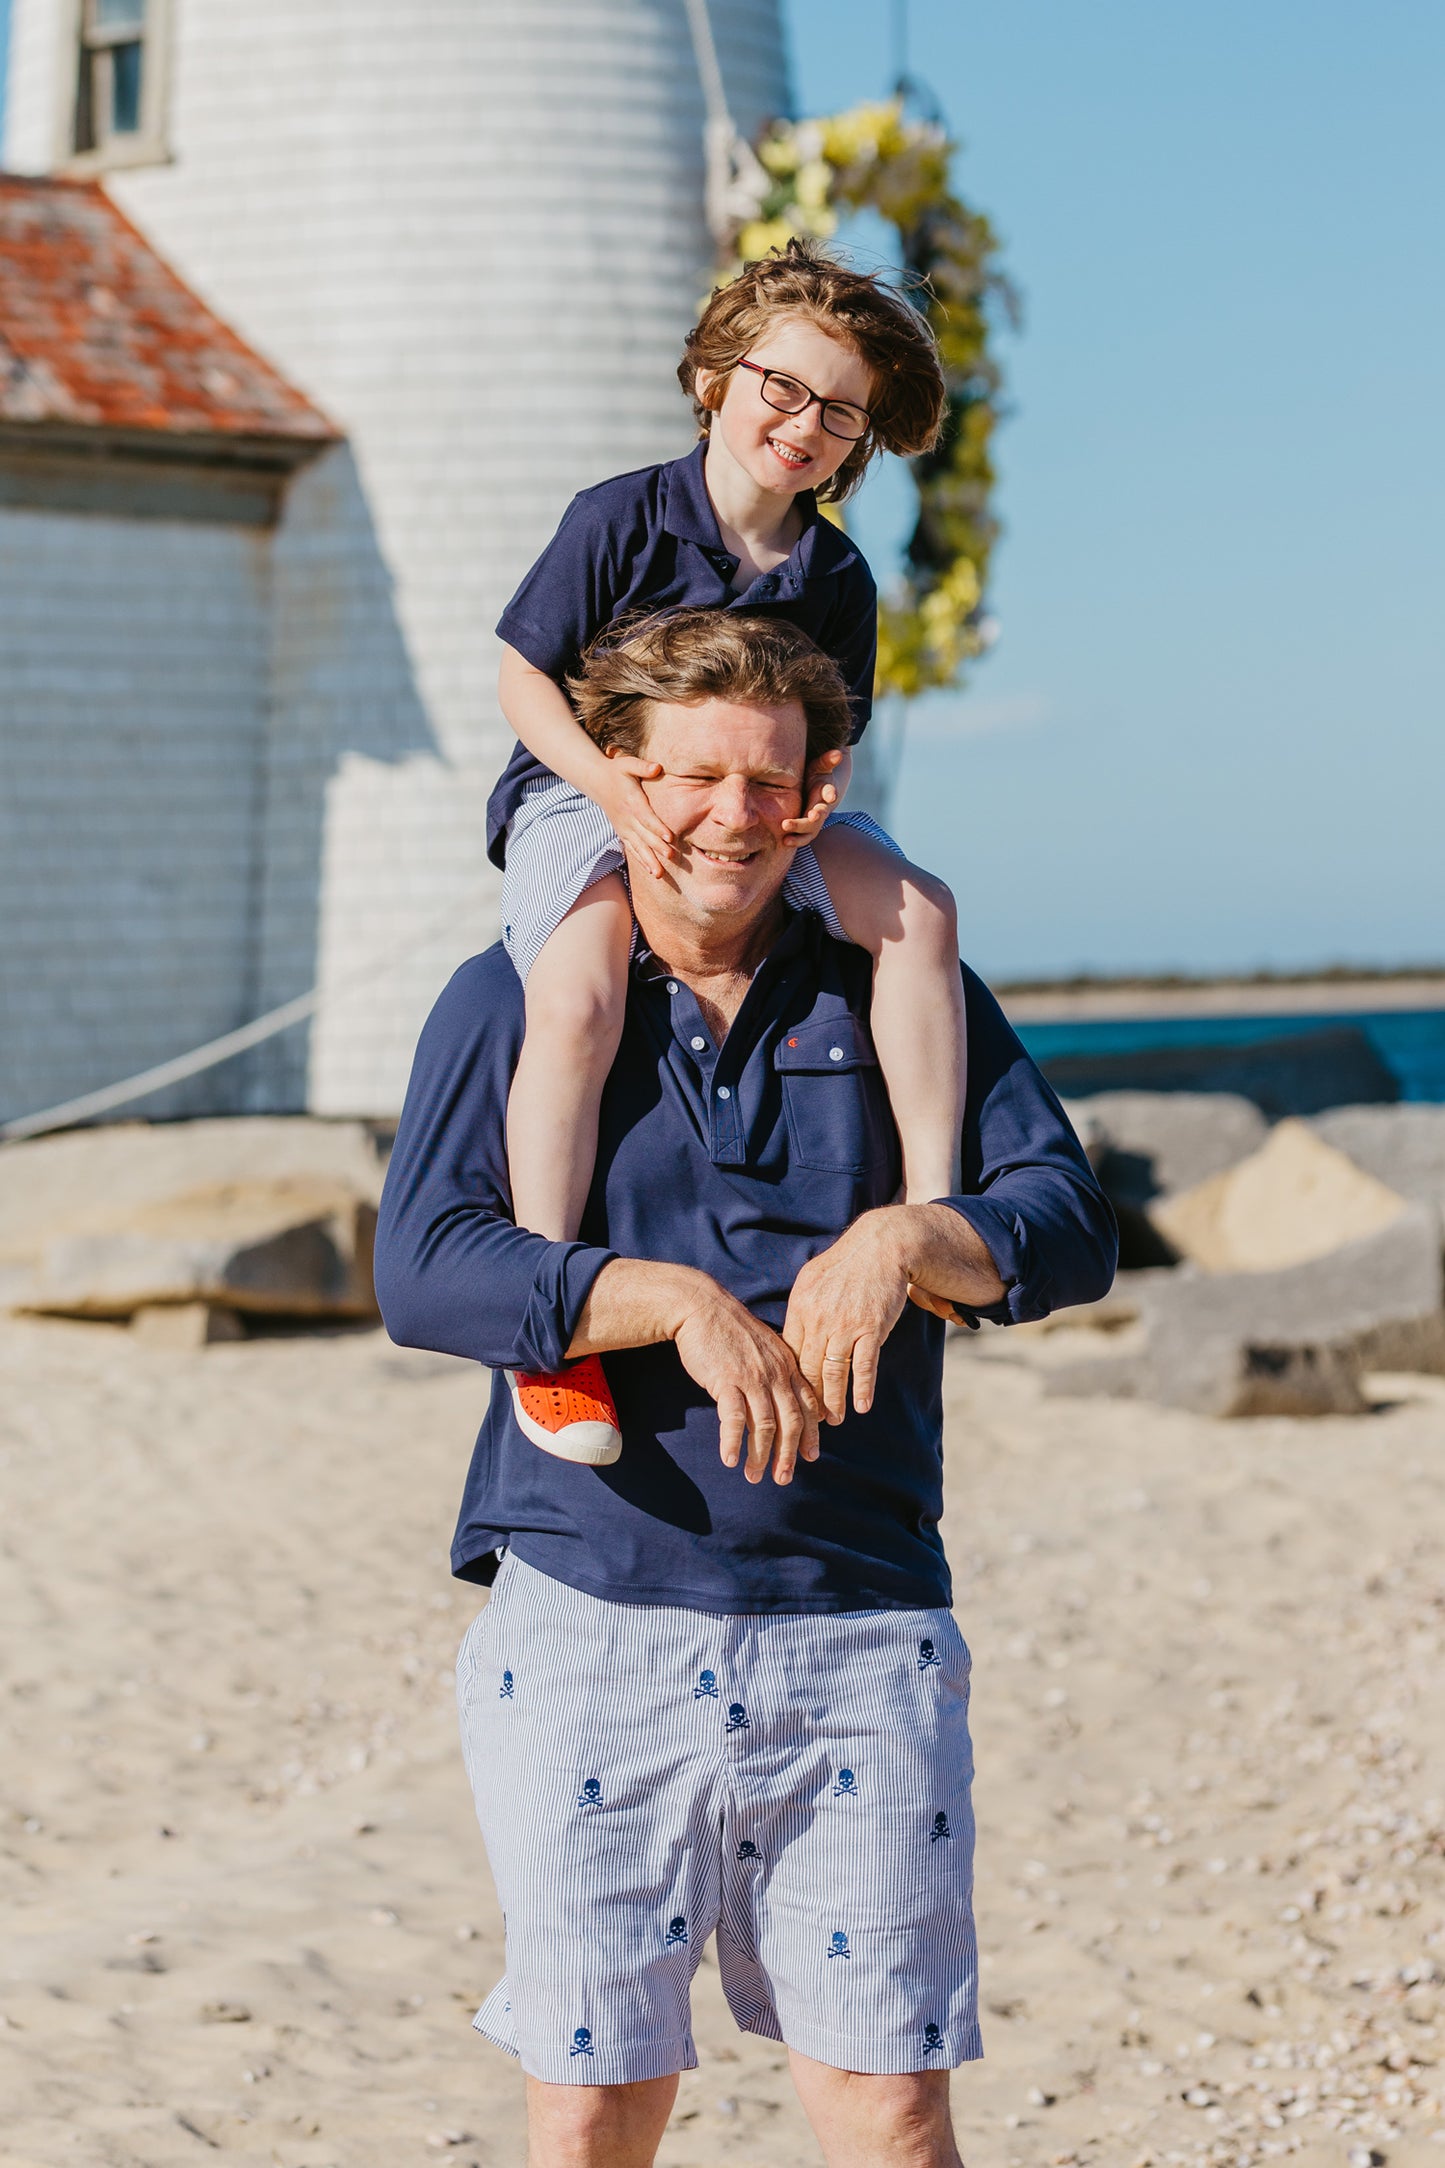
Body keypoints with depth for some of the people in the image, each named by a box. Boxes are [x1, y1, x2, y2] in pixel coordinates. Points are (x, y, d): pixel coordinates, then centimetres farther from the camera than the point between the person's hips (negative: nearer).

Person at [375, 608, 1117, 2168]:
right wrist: (675, 1301, -20)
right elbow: (425, 1267, -7)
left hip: (858, 1628, 1)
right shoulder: (512, 1005, 7)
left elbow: (1069, 1226, 2)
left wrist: (910, 1239, -19)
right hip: (589, 1624, -1)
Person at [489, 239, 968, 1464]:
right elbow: (524, 677, -7)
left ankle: (931, 1204, -11)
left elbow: (831, 731, 10)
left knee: (915, 907, -18)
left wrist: (824, 783, -16)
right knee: (579, 1000, -33)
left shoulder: (836, 578, 3)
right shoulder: (622, 521, -9)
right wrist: (610, 783, -23)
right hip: (585, 797, -5)